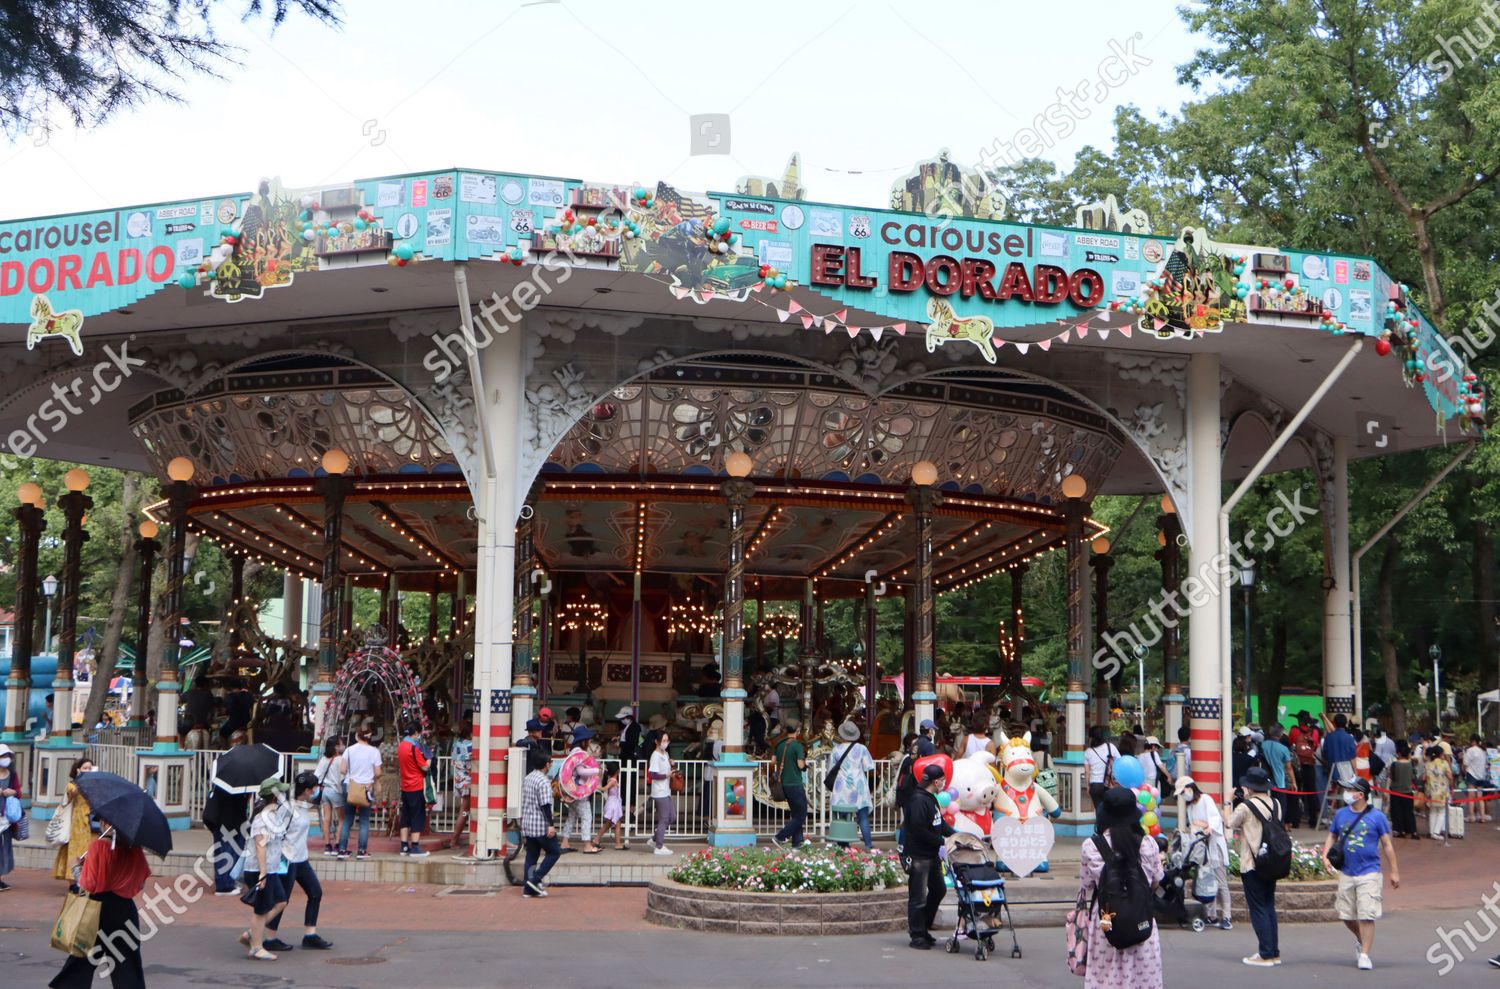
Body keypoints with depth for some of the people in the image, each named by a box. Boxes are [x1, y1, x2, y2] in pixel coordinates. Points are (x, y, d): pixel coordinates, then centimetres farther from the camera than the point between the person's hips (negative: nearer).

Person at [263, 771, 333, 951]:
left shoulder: (306, 806, 5)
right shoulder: (287, 807, -18)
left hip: (301, 859, 9)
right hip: (287, 860, -9)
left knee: (316, 892, 9)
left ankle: (310, 935, 16)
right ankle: (270, 939, 11)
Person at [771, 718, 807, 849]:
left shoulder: (780, 744, 7)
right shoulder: (797, 745, -14)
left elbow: (773, 761, 9)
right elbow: (801, 765, -19)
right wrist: (804, 761, 1)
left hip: (784, 784, 8)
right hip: (795, 784, -8)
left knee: (795, 814, 16)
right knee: (801, 816, 1)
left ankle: (797, 843, 14)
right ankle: (779, 837, -5)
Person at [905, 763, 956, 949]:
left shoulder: (931, 798, 12)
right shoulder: (918, 800, -20)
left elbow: (940, 823, 17)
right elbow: (919, 830, -24)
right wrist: (942, 841, -18)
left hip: (931, 855, 10)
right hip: (918, 856, -10)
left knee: (939, 890, 17)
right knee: (918, 897, -2)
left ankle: (922, 927, 29)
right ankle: (917, 936, 6)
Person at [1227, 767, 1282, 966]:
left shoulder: (1245, 807, -14)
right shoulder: (1276, 804, 2)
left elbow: (1231, 823, 0)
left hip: (1252, 864, -6)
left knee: (1257, 909, -1)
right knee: (1269, 906, 14)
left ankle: (1265, 955, -2)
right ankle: (1274, 952, 17)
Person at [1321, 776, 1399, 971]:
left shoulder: (1376, 817, -4)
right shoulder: (1341, 814, 6)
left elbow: (1387, 845, 1)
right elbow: (1332, 837, 17)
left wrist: (1394, 872, 1)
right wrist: (1325, 856, 0)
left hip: (1369, 873, -5)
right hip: (1346, 873, 5)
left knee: (1367, 916, -8)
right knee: (1346, 915, 10)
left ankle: (1365, 955, -1)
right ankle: (1363, 941, 36)